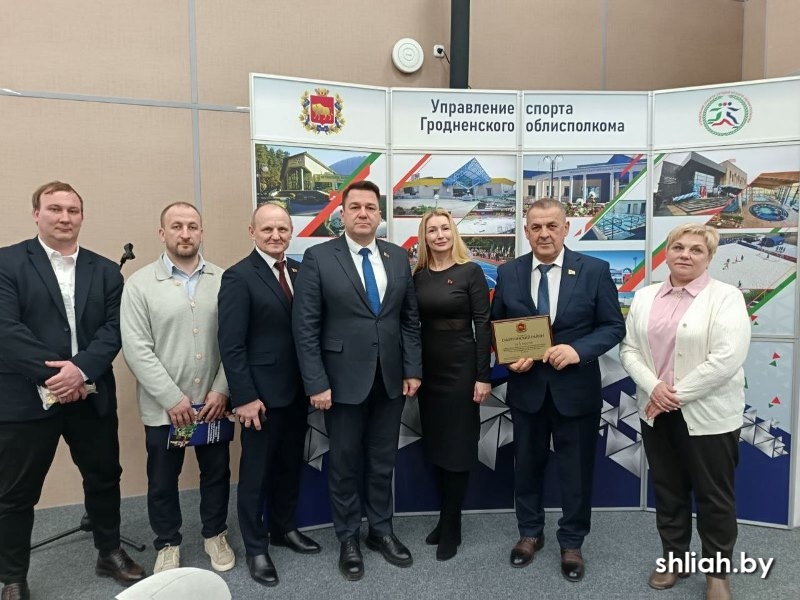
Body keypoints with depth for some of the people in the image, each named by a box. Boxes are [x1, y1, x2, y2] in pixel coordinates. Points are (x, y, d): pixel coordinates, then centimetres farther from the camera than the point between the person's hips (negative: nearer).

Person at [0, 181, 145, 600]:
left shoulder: (106, 271, 6)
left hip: (92, 396, 3)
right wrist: (53, 374, -18)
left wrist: (80, 369, -17)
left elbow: (113, 330, -2)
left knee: (104, 478, 15)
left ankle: (109, 554, 36)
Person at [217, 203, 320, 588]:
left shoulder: (300, 271, 6)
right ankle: (256, 547, 28)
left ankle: (284, 528, 41)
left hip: (297, 390, 6)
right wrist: (244, 397, -17)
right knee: (256, 472, 10)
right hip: (262, 393, -6)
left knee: (290, 466, 20)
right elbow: (231, 345, -15)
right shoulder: (238, 277, -12)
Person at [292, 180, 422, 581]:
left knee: (382, 462, 16)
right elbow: (305, 327, -10)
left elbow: (410, 319, 7)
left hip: (390, 379, 4)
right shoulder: (318, 258, -7)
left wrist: (412, 369, 1)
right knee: (344, 465, 12)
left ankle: (381, 531, 36)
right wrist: (316, 383, -13)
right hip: (344, 380, -3)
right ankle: (348, 539, 32)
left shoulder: (398, 257, 5)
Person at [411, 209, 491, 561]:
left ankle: (451, 527, 19)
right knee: (434, 445, 13)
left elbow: (483, 325, -10)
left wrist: (483, 376, -13)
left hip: (461, 367, -5)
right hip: (428, 369, 5)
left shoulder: (470, 272, -7)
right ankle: (446, 518, 30)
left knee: (458, 446, 5)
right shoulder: (418, 275, 5)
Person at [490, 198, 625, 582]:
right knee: (527, 464, 17)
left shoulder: (595, 270, -6)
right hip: (526, 387, 2)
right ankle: (529, 533, 39)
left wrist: (578, 350, -21)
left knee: (576, 470, 12)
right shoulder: (508, 273, -1)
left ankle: (571, 543, 34)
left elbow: (613, 326, -5)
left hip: (576, 388, -1)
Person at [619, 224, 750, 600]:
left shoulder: (726, 297, -8)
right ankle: (673, 558, 35)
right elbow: (629, 349, 4)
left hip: (708, 414, -4)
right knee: (667, 490, 16)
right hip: (656, 412, 4)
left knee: (714, 496, 10)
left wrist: (677, 395, -17)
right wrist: (653, 388, -13)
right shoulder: (645, 297, 6)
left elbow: (727, 358, -18)